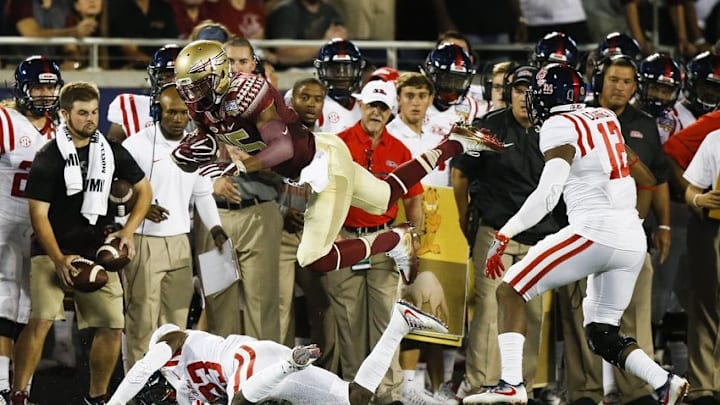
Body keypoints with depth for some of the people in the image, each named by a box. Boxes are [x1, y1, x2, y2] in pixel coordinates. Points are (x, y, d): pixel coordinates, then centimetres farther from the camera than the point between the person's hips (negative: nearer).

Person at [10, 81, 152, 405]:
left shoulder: (111, 152, 5)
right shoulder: (49, 158, -9)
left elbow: (144, 190, 15)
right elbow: (38, 214, -11)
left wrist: (128, 231, 0)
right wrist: (59, 260, -20)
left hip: (96, 252, 5)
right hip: (53, 250, -5)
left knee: (112, 326, 1)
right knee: (41, 320, -20)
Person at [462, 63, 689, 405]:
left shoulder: (560, 127, -3)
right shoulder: (605, 120, 20)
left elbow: (548, 193, -16)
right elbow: (645, 180, 28)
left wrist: (503, 235, -16)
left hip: (595, 231, -7)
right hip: (633, 240, 8)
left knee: (510, 291, 0)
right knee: (602, 334, 16)